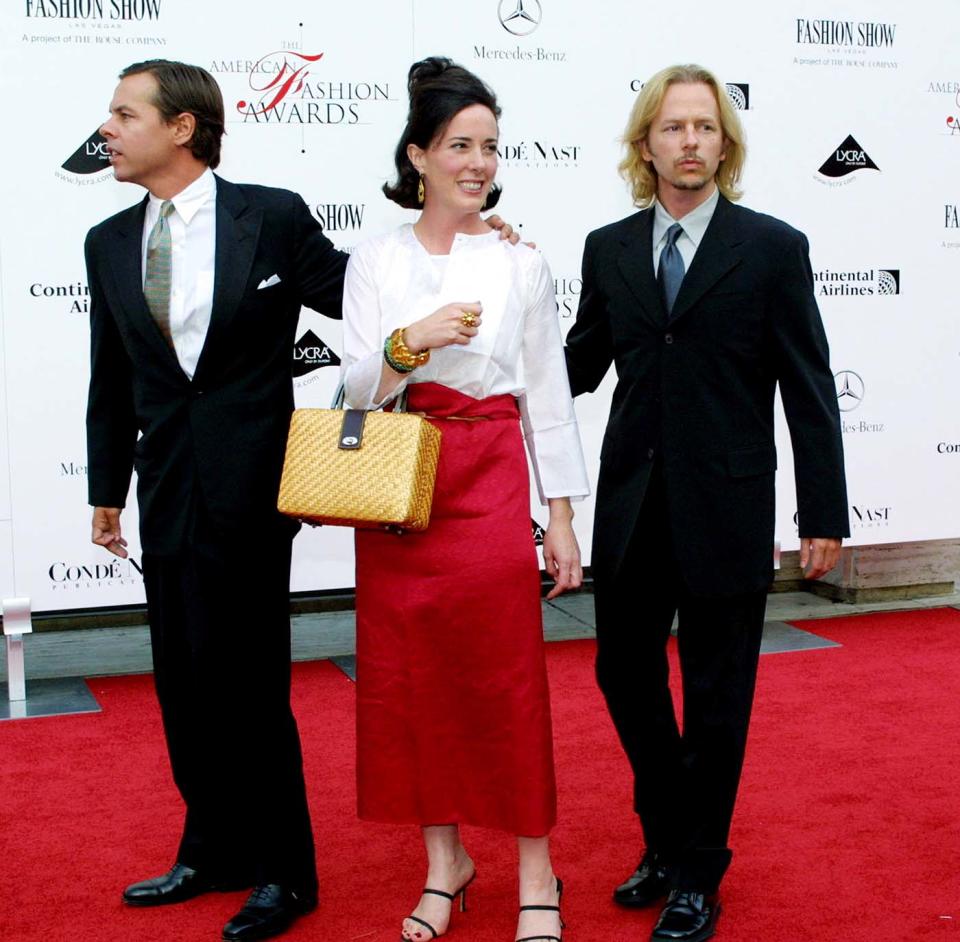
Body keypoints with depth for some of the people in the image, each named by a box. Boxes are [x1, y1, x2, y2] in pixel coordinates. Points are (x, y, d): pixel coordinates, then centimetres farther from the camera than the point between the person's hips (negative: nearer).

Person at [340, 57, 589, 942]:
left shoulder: (520, 261, 3)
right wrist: (412, 340, -20)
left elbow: (549, 394, 4)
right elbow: (360, 389, 1)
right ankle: (445, 861, 22)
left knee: (505, 676, -1)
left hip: (490, 486, -2)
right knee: (410, 676, 6)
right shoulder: (375, 260, 6)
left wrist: (561, 518, 1)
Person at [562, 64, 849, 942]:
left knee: (716, 696, 6)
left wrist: (824, 515, -6)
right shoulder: (608, 248, 6)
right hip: (633, 502, 4)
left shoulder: (773, 247, -3)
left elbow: (809, 390, -3)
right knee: (625, 673, 11)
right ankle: (666, 841, 33)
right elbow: (582, 365, 11)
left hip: (726, 507, -3)